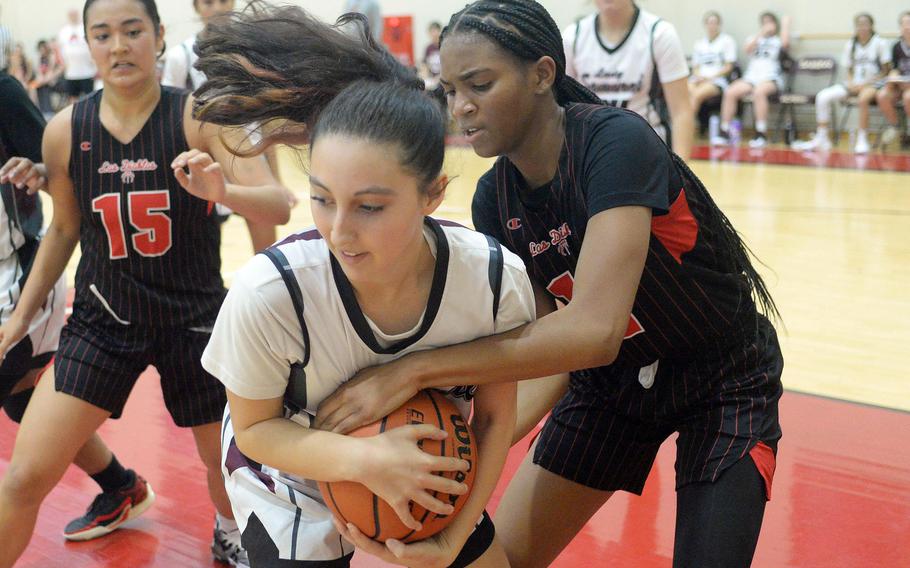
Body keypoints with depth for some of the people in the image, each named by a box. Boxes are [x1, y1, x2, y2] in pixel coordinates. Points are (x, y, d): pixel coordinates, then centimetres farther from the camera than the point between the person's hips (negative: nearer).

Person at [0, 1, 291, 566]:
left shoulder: (200, 117, -15)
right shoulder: (65, 131, -7)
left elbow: (279, 206, -23)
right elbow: (64, 230, 9)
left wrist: (223, 191, -44)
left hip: (196, 318, -1)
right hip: (102, 321, 2)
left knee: (226, 461, 14)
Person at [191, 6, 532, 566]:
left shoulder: (499, 281, -28)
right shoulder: (269, 291, -33)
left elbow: (494, 418, -9)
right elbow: (254, 429, -16)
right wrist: (364, 459, -32)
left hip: (425, 474, 3)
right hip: (292, 484, -2)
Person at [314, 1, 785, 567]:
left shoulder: (617, 140, -30)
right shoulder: (494, 200, -10)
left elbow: (592, 330, -40)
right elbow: (542, 342, -11)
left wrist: (416, 368, -40)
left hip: (724, 385, -5)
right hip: (611, 382, 5)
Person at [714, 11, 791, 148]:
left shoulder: (778, 41, 15)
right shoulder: (755, 39, 25)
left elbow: (785, 43, -10)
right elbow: (748, 48, 3)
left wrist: (785, 24, 4)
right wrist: (762, 32, 0)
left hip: (771, 79, -4)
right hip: (751, 78, 4)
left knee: (759, 91, -39)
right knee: (730, 92, -25)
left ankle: (761, 135, -37)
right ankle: (724, 133, -22)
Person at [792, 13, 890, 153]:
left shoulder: (880, 43, -1)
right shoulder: (850, 45, 11)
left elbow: (885, 71, -3)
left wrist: (866, 84, -14)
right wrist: (851, 83, -6)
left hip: (873, 84, -5)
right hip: (854, 84, 5)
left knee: (863, 98, -40)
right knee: (823, 97, -17)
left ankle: (862, 140, -29)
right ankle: (821, 139, -13)